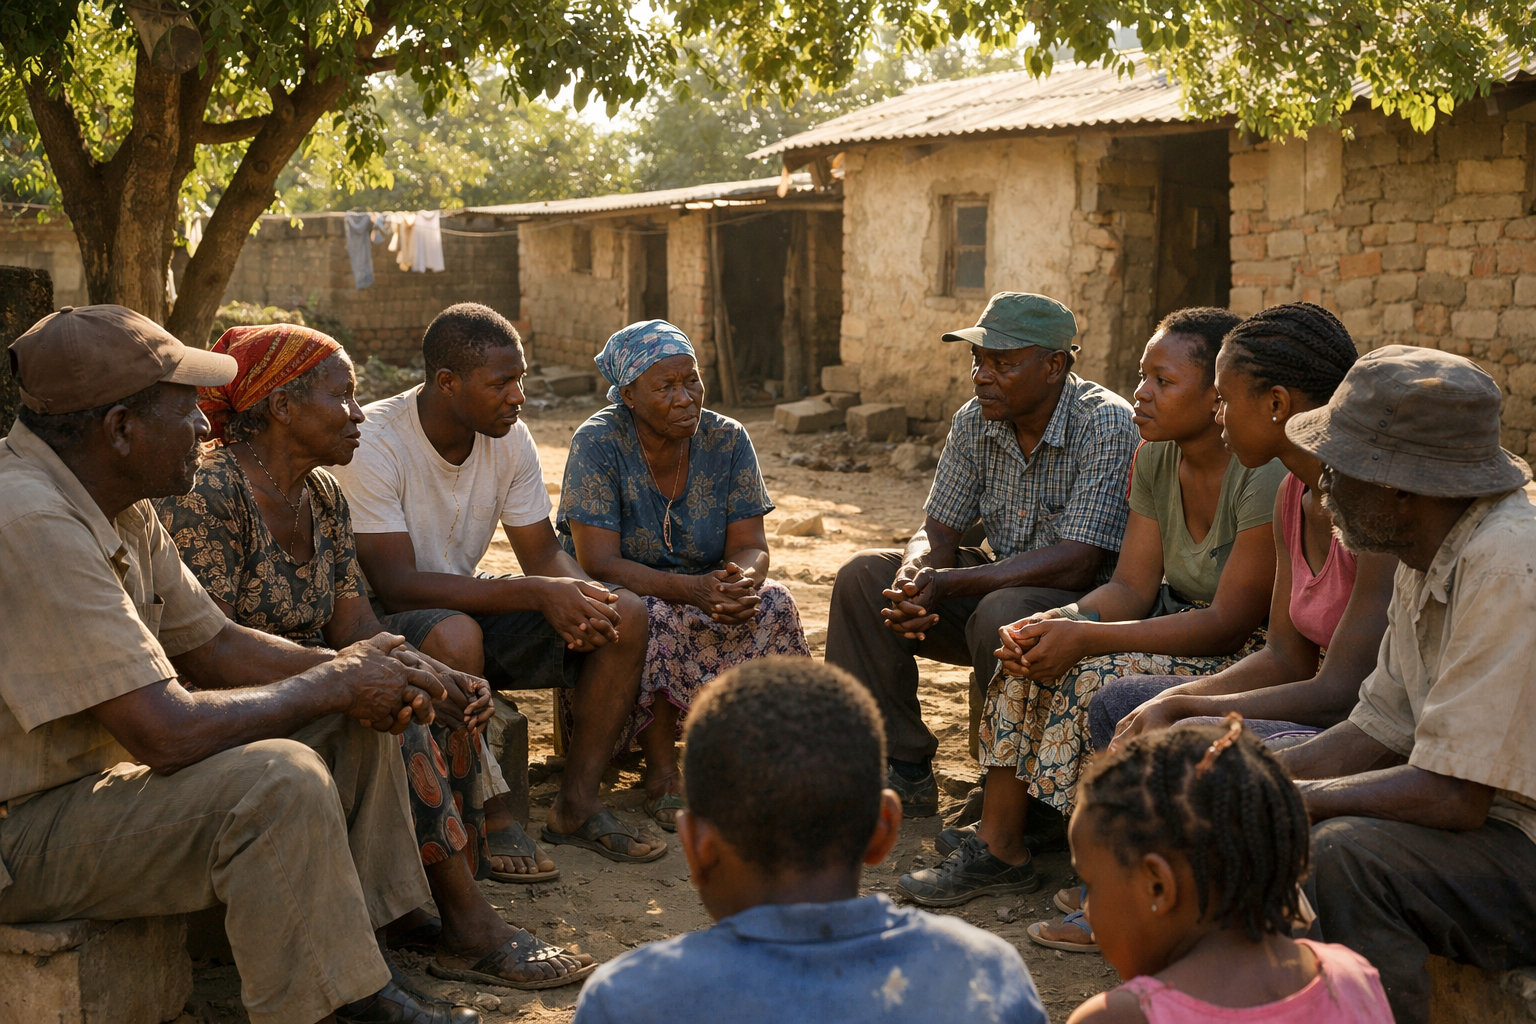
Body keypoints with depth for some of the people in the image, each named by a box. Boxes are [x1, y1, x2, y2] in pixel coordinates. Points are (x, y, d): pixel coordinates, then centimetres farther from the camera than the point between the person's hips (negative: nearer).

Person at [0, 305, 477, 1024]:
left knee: (354, 727, 5)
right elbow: (166, 733, -31)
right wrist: (332, 685, -16)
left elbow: (213, 646, 11)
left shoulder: (117, 505, 4)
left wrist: (353, 670, -7)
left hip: (99, 769, 10)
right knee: (281, 781, -30)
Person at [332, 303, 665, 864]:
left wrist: (581, 597, -23)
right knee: (457, 635, -40)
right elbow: (396, 587, -29)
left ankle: (575, 807, -6)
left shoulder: (510, 438, -2)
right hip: (380, 625, -7)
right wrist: (536, 593, -34)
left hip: (468, 603, 7)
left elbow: (544, 554, 2)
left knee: (625, 613, -10)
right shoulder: (372, 443, -23)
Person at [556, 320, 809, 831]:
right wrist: (694, 589, -38)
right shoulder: (598, 443, -18)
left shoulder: (726, 440, -6)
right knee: (659, 620, -36)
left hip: (706, 593, 3)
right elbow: (599, 564, -25)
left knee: (773, 605, -25)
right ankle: (661, 771, -19)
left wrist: (743, 579, -35)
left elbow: (751, 547, -9)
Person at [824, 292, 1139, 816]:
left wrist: (947, 584, -31)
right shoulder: (975, 421, 1)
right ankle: (901, 771, -5)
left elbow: (1076, 564, -27)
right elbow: (937, 532, 3)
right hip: (999, 584, 7)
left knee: (1003, 612, -38)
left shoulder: (1106, 426, -20)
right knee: (864, 577, -8)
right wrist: (912, 576, -24)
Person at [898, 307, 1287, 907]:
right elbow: (1133, 588, 0)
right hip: (1183, 625, 8)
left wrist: (1087, 639, -30)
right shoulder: (1156, 459, 2)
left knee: (1098, 676, -28)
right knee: (1033, 655, -13)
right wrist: (1058, 625, -22)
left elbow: (1229, 623, -26)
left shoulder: (1268, 476, -23)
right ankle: (997, 847, -9)